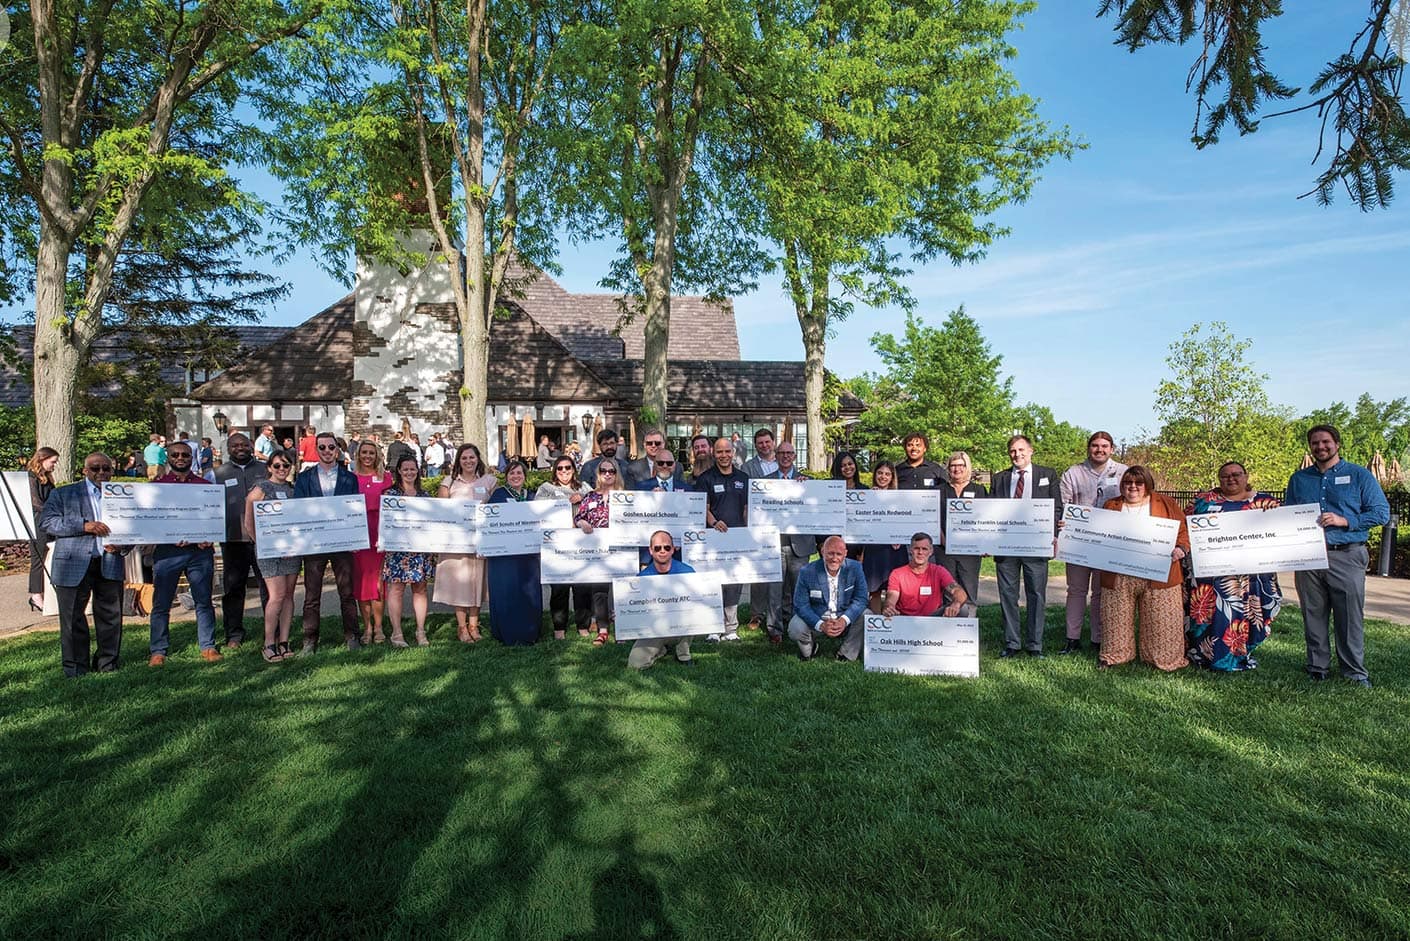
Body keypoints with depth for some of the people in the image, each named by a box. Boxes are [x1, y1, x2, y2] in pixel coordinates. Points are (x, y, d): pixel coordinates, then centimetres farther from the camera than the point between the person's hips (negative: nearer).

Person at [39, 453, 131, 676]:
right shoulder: (63, 494, 9)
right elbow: (46, 521, -4)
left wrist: (121, 546, -6)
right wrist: (84, 526, -15)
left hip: (109, 564, 2)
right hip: (73, 565, -2)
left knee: (111, 616, 6)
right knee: (73, 618, 3)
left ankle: (108, 662, 19)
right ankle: (76, 667, 14)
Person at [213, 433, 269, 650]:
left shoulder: (265, 469, 10)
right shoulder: (219, 473, 10)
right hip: (234, 538, 0)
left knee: (269, 586, 3)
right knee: (233, 588, 6)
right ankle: (234, 636, 16)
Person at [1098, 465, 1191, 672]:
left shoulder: (1166, 504, 8)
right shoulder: (1111, 506, 13)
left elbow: (1184, 531, 7)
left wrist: (1181, 548, -12)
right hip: (1119, 578, 1)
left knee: (1162, 620, 1)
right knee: (1117, 619, 6)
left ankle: (1164, 658, 15)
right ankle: (1114, 655, 19)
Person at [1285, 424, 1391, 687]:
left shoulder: (1359, 475, 5)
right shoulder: (1299, 479, 15)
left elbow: (1382, 513, -1)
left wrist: (1344, 521, -13)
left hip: (1346, 557, -3)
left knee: (1350, 616, -1)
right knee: (1313, 616, 7)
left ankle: (1355, 672, 9)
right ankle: (1317, 668, 17)